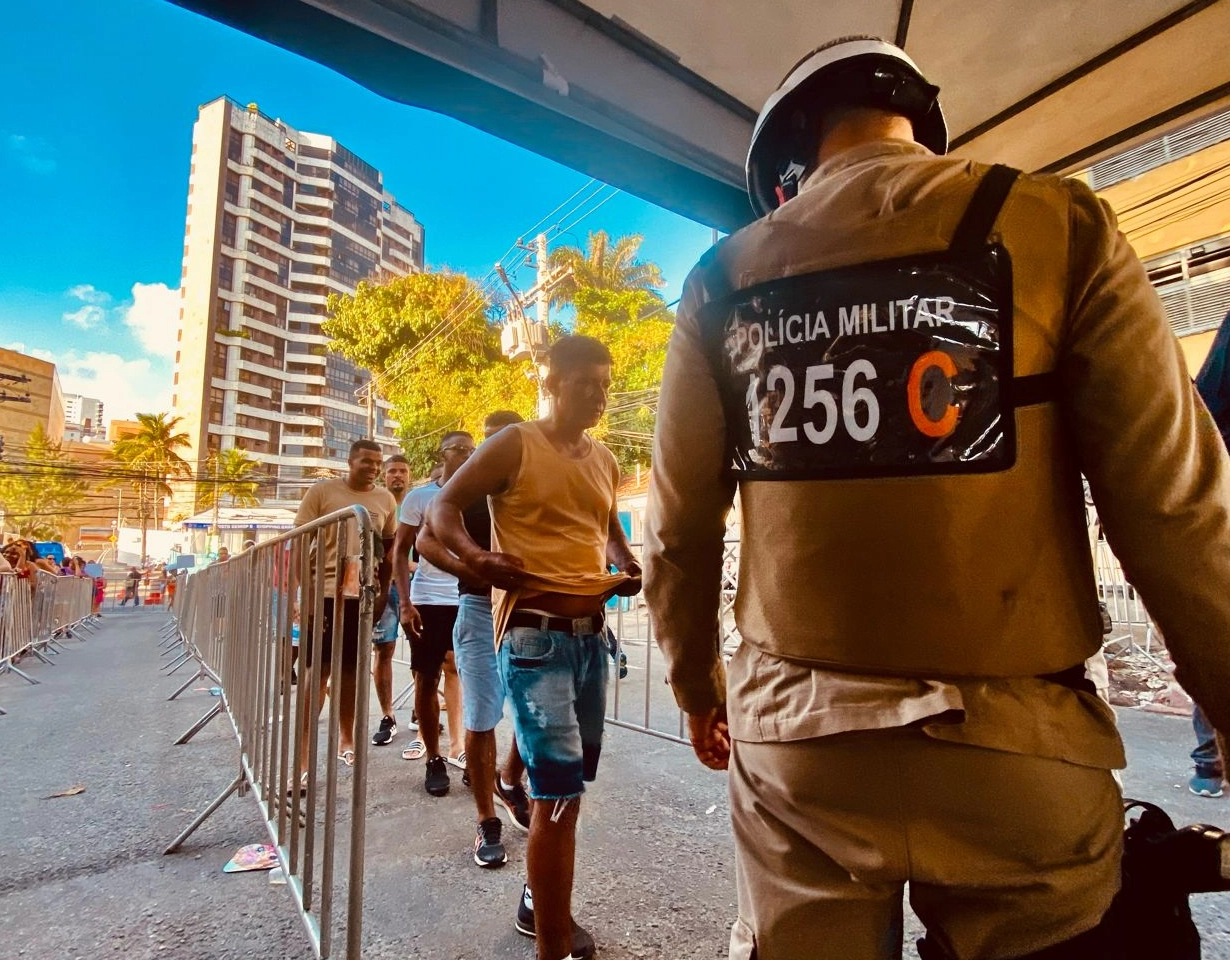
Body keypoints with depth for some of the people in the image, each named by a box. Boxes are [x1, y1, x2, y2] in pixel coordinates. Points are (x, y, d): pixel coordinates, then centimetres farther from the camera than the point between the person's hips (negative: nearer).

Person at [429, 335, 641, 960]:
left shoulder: (605, 461, 13)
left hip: (590, 635, 7)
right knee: (558, 788, -8)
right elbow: (443, 507, -7)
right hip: (534, 635, -7)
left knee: (569, 780, 20)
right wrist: (476, 558, -25)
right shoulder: (515, 444, -5)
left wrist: (626, 566, 6)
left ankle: (540, 904, 43)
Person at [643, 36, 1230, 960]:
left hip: (792, 730, 2)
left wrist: (698, 686, 17)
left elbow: (678, 527, 4)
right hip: (1013, 741, -1)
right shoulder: (1056, 222, 0)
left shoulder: (725, 279, 4)